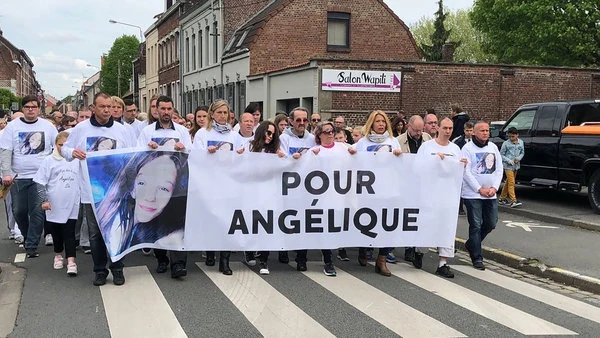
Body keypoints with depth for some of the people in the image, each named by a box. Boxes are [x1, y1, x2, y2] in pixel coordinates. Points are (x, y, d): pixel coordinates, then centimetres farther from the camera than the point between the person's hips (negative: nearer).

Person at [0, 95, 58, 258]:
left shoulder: (48, 126, 5)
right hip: (18, 177, 1)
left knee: (38, 211, -6)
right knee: (19, 211, 8)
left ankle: (32, 245, 2)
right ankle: (27, 237, 32)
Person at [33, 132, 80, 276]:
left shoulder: (77, 160, 2)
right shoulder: (49, 160, 0)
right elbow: (40, 183, 0)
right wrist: (44, 200, -6)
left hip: (71, 206, -1)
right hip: (54, 206, 1)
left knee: (69, 234, -2)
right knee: (56, 233, 14)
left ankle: (71, 261, -5)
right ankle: (58, 255, 34)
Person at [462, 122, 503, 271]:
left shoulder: (493, 147, 11)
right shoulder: (468, 148, -6)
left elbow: (499, 169, 10)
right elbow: (466, 172, -11)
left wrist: (494, 187, -4)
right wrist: (480, 189, -13)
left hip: (491, 195, 6)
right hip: (473, 194, -5)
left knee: (491, 223, 9)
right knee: (476, 225, -3)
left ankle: (471, 244, 31)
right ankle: (477, 258, 4)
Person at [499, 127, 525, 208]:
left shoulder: (521, 142, 6)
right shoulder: (506, 143, -8)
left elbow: (522, 152, 16)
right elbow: (501, 155, -4)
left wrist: (519, 158, -5)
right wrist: (509, 161, -16)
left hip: (516, 166, 5)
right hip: (508, 166, -5)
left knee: (508, 182, 13)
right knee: (511, 183, -12)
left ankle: (502, 198, 24)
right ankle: (513, 201, -14)